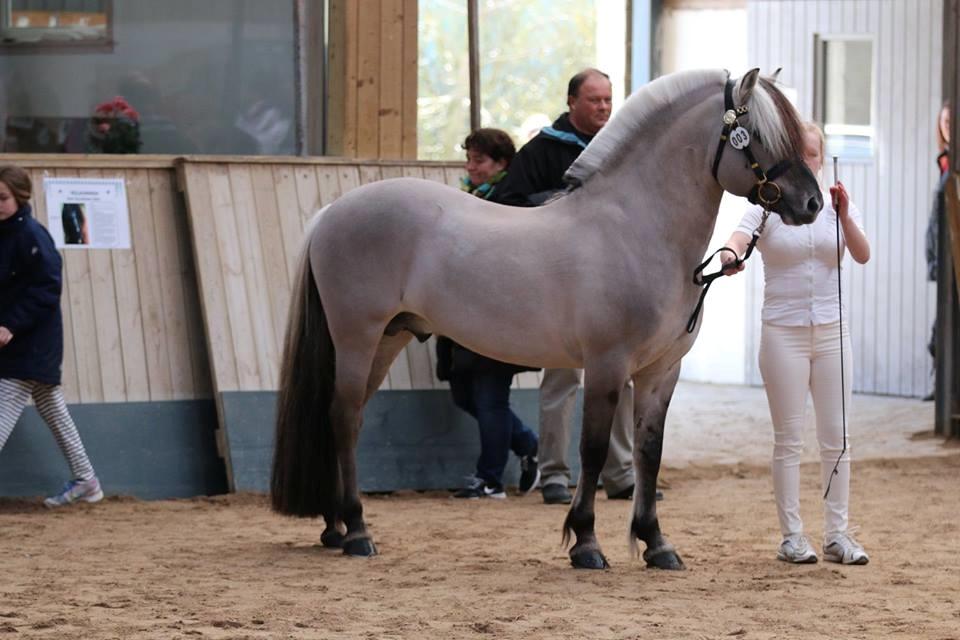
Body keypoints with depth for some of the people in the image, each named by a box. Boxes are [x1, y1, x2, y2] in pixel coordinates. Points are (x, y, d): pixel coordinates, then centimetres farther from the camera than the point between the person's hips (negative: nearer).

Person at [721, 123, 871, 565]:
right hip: (783, 333, -3)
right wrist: (730, 255, -45)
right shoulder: (767, 208, -2)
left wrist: (845, 216, -24)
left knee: (836, 439, 4)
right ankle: (791, 536, 5)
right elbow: (740, 235, -22)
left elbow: (862, 256, -8)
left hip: (831, 333, 3)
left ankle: (837, 534, 9)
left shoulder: (838, 205, 6)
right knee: (789, 440, 0)